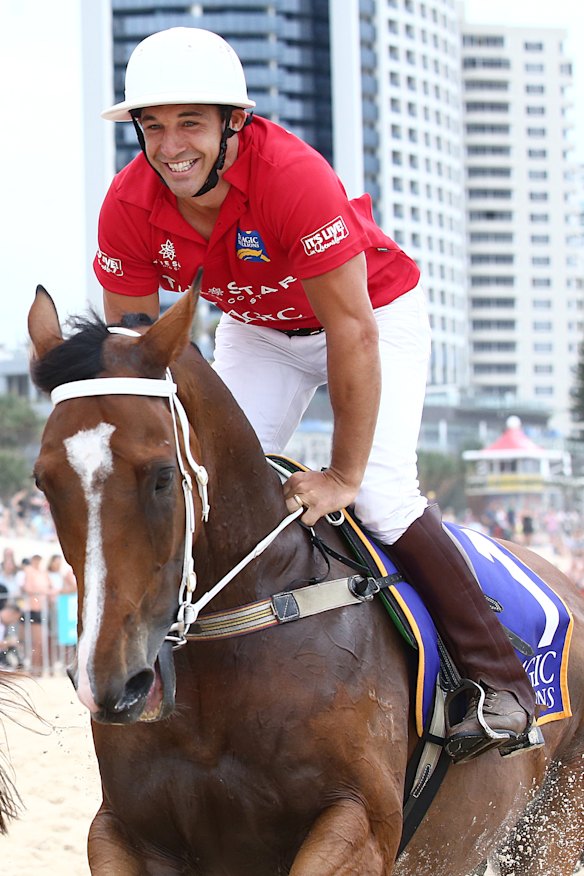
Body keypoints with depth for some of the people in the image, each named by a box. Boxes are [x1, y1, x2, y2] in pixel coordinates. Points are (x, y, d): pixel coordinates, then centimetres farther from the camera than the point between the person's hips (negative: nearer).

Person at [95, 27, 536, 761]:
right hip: (258, 329, 5)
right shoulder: (128, 208, -24)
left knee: (380, 495, -19)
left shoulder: (295, 177, -39)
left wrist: (344, 476, -31)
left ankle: (498, 677, -10)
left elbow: (353, 335, -35)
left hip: (377, 310, -5)